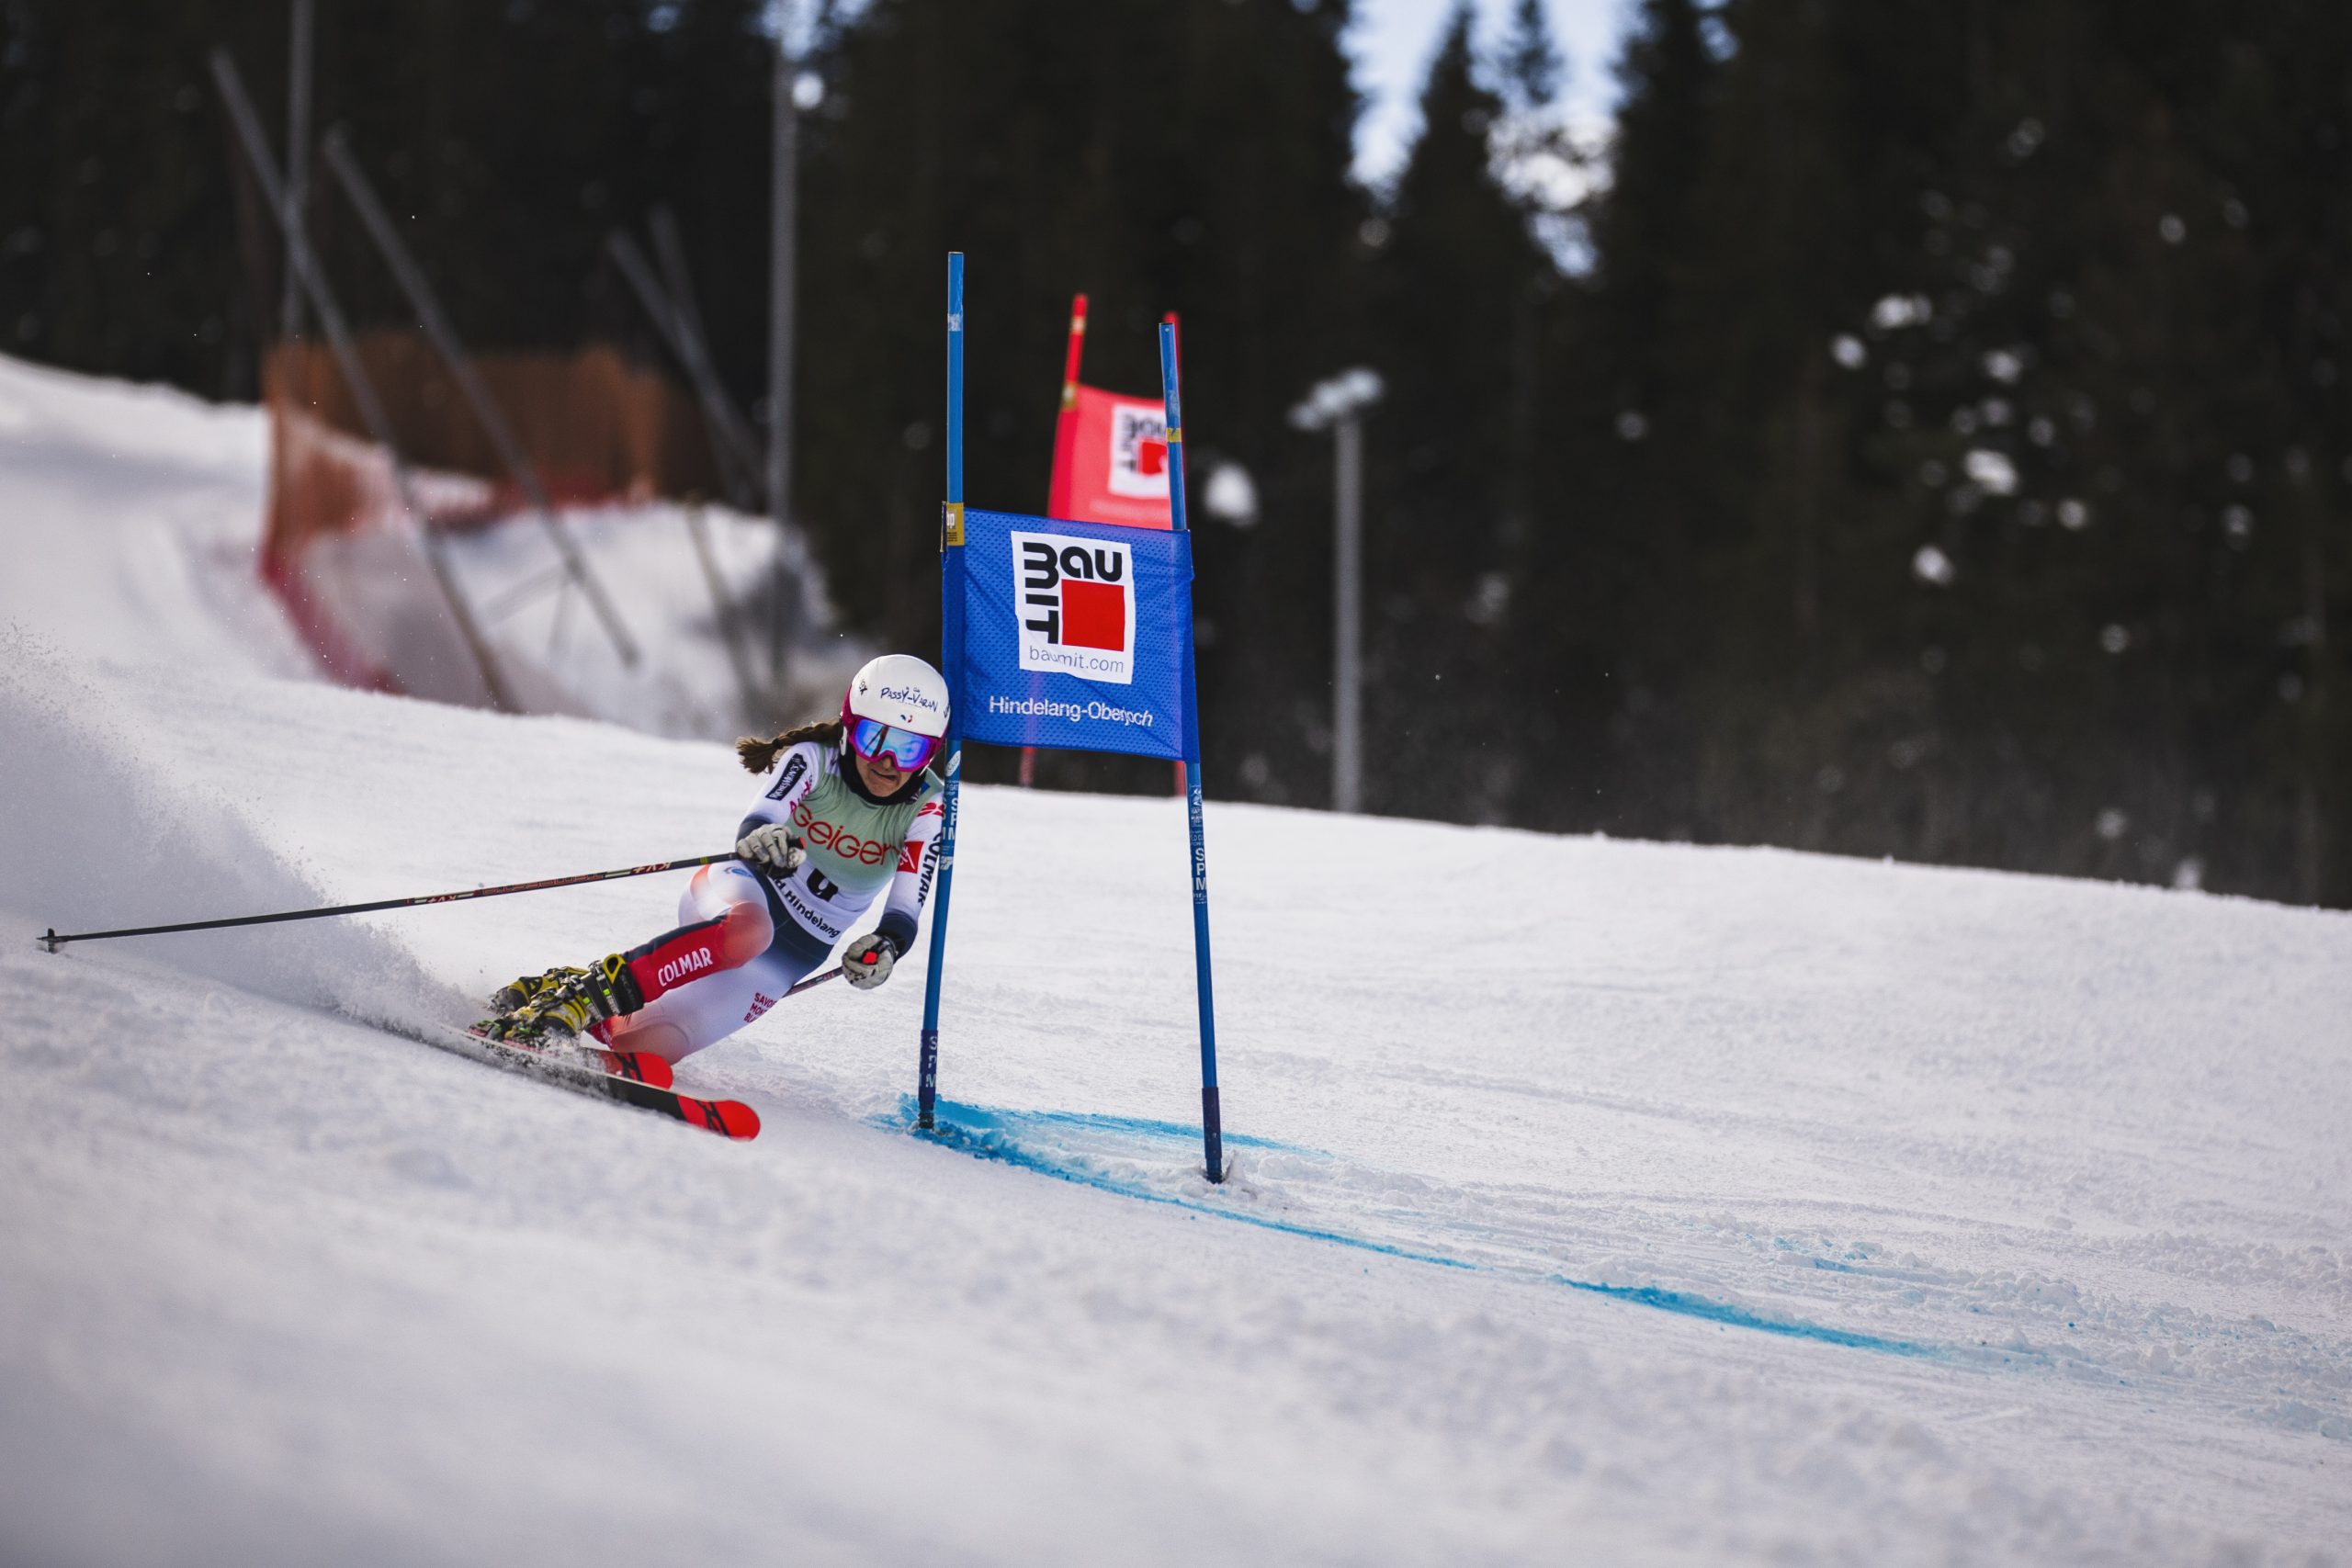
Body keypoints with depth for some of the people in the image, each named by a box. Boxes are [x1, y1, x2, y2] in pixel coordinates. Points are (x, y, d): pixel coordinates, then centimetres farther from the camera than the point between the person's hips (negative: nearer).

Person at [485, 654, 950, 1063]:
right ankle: (585, 991, -34)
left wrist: (885, 947, -40)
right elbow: (755, 826, -30)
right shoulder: (813, 758, -14)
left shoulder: (926, 809, -10)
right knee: (747, 929, -44)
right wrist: (763, 839, -55)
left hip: (789, 957, 2)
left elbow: (905, 914, -16)